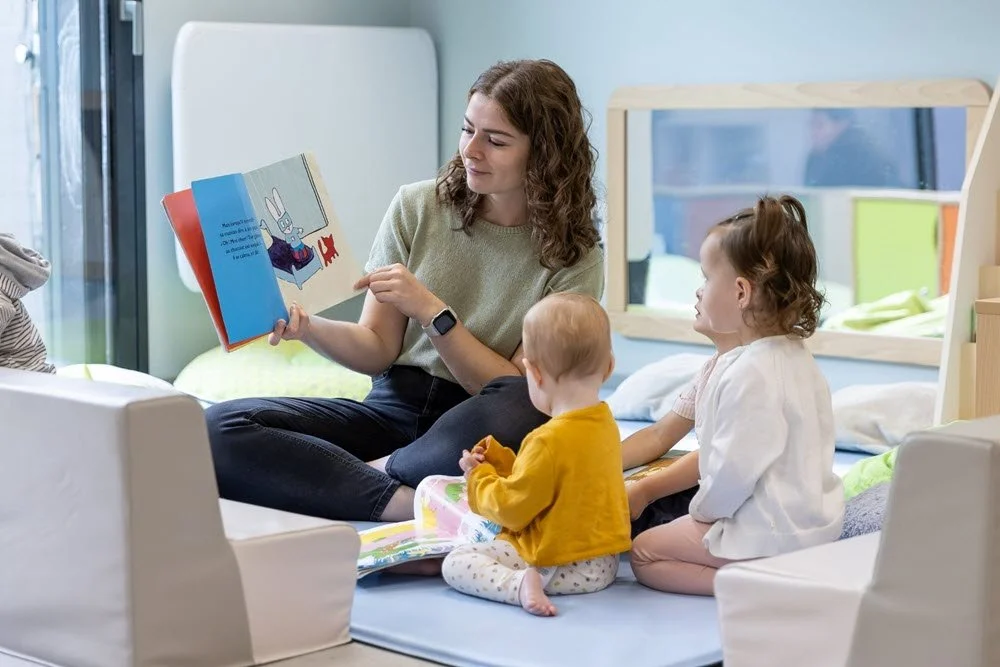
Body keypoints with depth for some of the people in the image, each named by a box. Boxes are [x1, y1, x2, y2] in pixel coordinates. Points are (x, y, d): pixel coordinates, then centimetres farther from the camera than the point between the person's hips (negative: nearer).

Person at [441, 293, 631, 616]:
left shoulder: (550, 441, -26)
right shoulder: (605, 423, 4)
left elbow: (511, 509, -18)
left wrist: (478, 478, 1)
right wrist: (496, 460, 11)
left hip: (561, 566, -10)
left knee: (455, 563, -12)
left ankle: (518, 585, -28)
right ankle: (526, 580, 12)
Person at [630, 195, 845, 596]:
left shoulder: (750, 375, -24)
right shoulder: (795, 357, 8)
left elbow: (736, 468, -24)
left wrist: (702, 511, -6)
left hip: (770, 533, -10)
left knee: (645, 552, 1)